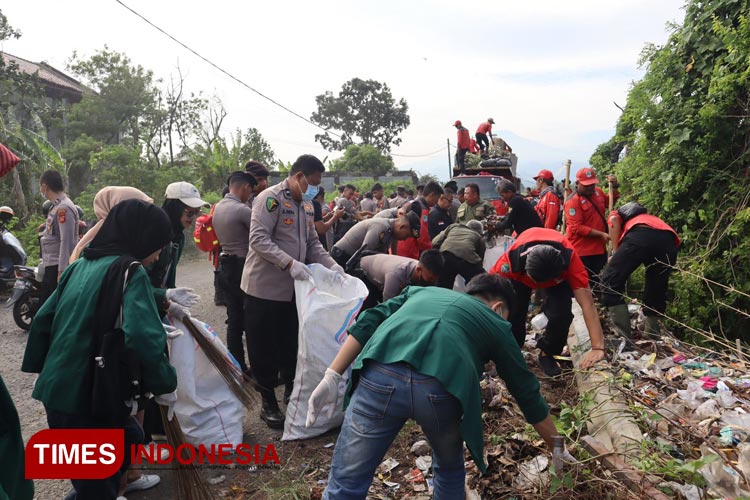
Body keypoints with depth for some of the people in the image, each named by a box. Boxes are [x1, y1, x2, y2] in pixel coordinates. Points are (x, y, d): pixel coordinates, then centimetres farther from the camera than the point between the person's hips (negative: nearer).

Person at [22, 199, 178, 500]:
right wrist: (164, 385, -15)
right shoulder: (130, 271, -16)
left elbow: (44, 318, 16)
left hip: (59, 389, 8)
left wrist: (42, 367, 25)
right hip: (88, 397, -8)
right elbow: (143, 338, -28)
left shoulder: (82, 265, 9)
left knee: (128, 438, 26)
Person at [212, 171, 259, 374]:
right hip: (243, 267, -8)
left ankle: (236, 365, 19)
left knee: (234, 319, 12)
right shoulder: (243, 210, -18)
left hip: (226, 266, 8)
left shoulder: (217, 208, 8)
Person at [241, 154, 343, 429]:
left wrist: (331, 264, -2)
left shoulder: (306, 204, 12)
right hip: (265, 286, -7)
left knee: (292, 341, 16)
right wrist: (289, 263, -31)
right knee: (264, 345, 4)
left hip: (293, 287, 8)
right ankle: (268, 401, 17)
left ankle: (291, 388, 34)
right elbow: (259, 240, -23)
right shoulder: (270, 198, -14)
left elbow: (312, 242, 14)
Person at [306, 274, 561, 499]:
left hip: (380, 377, 1)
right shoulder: (496, 325, 30)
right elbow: (526, 391, 36)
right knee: (450, 469, 31)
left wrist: (332, 377, 19)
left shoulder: (422, 290, 35)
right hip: (440, 390, -1)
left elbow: (367, 324, 21)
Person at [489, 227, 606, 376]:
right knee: (512, 312, -19)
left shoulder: (569, 258, -41)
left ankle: (547, 353, 4)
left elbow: (587, 303, -43)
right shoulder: (511, 259, -43)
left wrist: (598, 347, -49)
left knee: (561, 313, -25)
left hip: (558, 274, 0)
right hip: (519, 275, 1)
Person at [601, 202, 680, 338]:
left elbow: (614, 221, 7)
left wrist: (615, 252, 12)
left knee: (610, 281, 4)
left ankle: (623, 336, -1)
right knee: (656, 292, 21)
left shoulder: (616, 214, 35)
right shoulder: (649, 217, 46)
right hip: (669, 242, 5)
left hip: (640, 236, -5)